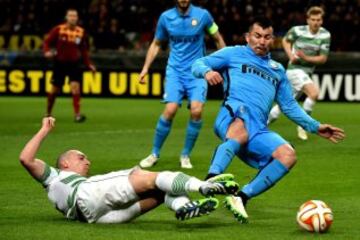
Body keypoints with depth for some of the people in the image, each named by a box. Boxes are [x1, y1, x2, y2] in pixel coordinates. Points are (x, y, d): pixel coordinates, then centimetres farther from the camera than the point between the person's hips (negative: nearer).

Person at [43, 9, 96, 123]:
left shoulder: (81, 32, -1)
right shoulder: (58, 29, -9)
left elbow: (84, 50, 9)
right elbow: (47, 41, -3)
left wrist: (88, 64, 5)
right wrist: (47, 51, -23)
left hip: (74, 63, 1)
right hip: (60, 63, -1)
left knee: (75, 86, -16)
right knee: (54, 90, 7)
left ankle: (77, 114, -15)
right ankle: (48, 113, 27)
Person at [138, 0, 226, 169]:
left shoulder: (202, 15, -4)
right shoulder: (166, 17, 0)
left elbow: (218, 39, 10)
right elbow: (156, 44, 14)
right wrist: (146, 68, 7)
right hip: (175, 71, 0)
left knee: (196, 110, -18)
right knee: (170, 110, -17)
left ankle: (185, 155, 1)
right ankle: (154, 154, 2)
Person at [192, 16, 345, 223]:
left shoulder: (278, 70, 34)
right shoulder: (234, 54, 21)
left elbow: (290, 106, 36)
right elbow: (198, 64, 13)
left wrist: (315, 127, 25)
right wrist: (207, 71, -12)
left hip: (258, 131, 5)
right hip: (232, 118, -5)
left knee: (288, 155, -25)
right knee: (243, 126, -42)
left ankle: (241, 197, -22)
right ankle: (211, 181, -52)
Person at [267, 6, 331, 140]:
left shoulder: (325, 35, -5)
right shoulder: (297, 31, -10)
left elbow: (323, 58, -4)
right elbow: (286, 41, 10)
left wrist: (306, 58, -19)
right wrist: (291, 55, -7)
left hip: (308, 72, 5)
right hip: (295, 69, -5)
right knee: (314, 92, -26)